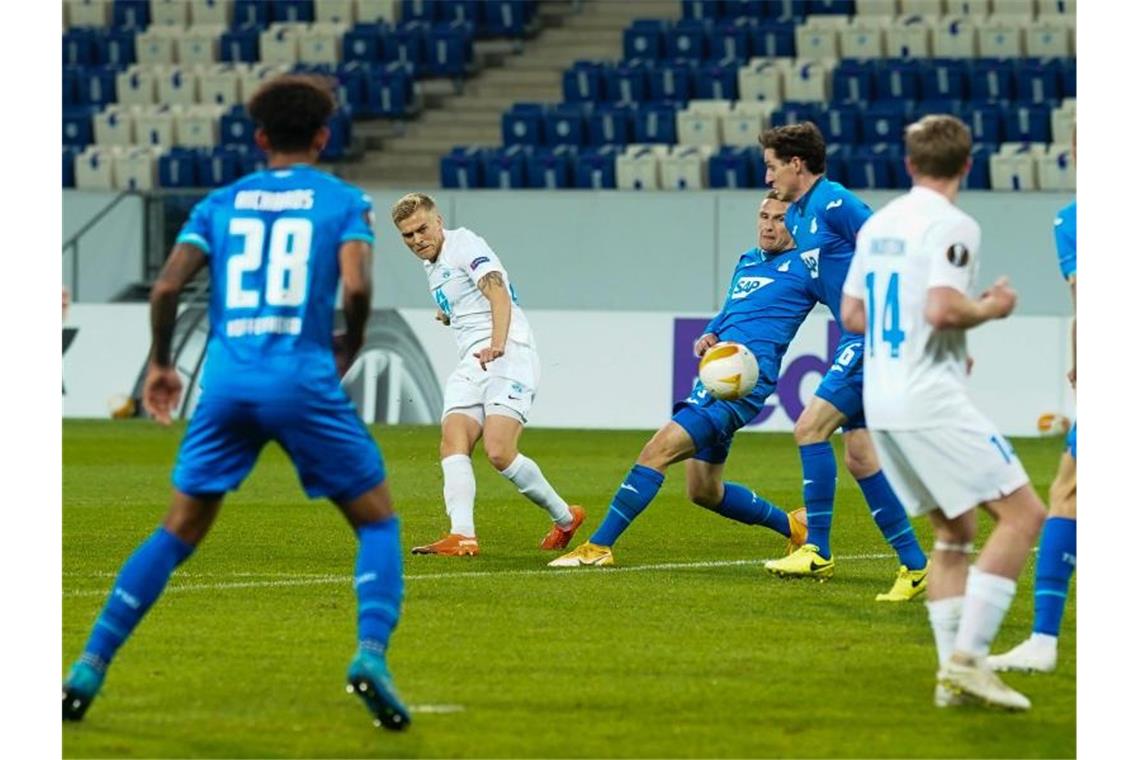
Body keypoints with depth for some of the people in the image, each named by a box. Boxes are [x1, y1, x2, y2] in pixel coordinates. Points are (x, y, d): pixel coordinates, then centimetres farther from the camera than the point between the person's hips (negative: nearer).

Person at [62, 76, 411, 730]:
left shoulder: (221, 203, 14)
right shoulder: (345, 202, 7)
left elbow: (166, 287, 4)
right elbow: (356, 286, -10)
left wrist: (160, 365, 18)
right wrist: (352, 346, 9)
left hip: (227, 383, 3)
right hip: (306, 382, -3)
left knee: (178, 533, 14)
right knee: (378, 522, 11)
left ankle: (90, 668, 8)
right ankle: (371, 656, -11)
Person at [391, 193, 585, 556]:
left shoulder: (464, 244, -5)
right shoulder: (433, 266, 23)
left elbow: (498, 294, -21)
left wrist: (497, 343, -35)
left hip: (508, 356, -9)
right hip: (472, 364, 9)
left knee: (499, 452, -21)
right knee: (452, 444, -16)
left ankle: (565, 517, -1)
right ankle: (462, 536, -29)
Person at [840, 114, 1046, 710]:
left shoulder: (877, 224, 14)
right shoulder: (951, 225, -11)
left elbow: (852, 314, 19)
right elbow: (941, 307, -24)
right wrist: (991, 308, -4)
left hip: (881, 403, 9)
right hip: (931, 401, -9)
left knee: (954, 531, 16)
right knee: (1022, 514, -8)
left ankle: (952, 674, 9)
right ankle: (968, 658, -16)